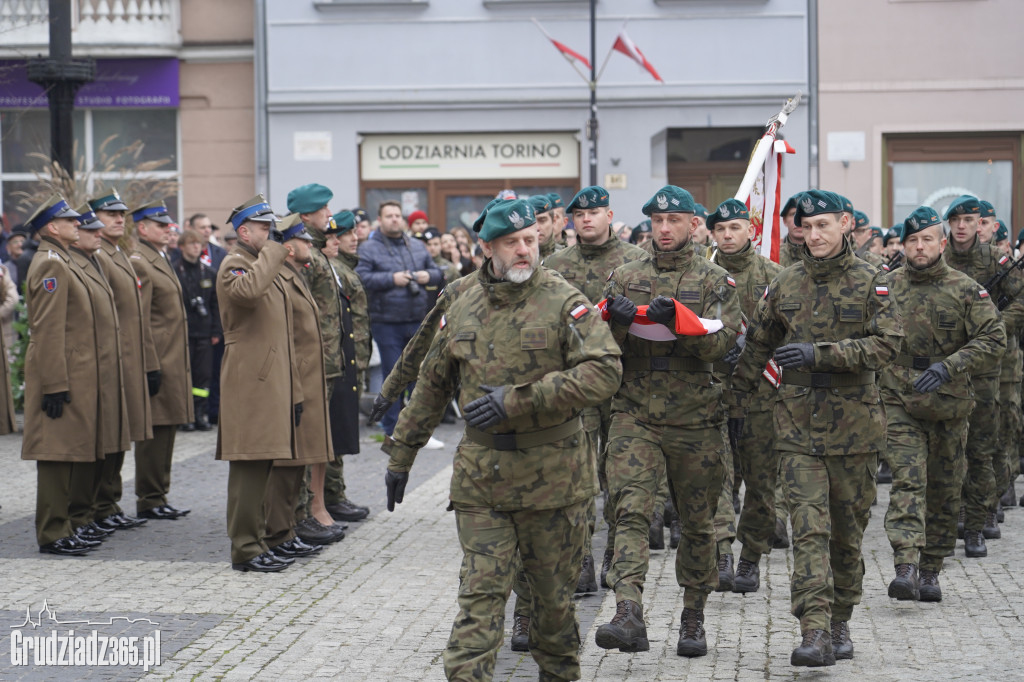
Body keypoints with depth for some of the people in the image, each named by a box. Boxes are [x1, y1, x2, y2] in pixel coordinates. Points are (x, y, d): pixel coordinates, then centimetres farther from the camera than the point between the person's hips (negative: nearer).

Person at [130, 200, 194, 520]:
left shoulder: (162, 260, 18)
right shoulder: (139, 263, -13)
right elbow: (138, 321, -18)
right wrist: (149, 367, -20)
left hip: (172, 362, 10)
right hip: (156, 363, -10)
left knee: (166, 430, 13)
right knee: (154, 431, -4)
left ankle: (158, 497, 20)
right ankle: (149, 500, 3)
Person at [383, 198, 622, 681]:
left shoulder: (564, 302, -6)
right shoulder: (463, 310, 8)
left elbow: (603, 371, -18)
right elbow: (432, 387, 19)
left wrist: (516, 402, -21)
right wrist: (400, 455, 20)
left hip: (552, 475, -2)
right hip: (481, 477, 2)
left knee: (554, 592, 12)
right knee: (481, 592, -3)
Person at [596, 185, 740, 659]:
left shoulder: (715, 282, 4)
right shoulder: (623, 278, 10)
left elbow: (718, 344, -10)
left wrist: (675, 317, -25)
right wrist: (615, 319, -14)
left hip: (696, 421, 0)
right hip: (634, 415, 0)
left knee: (697, 523, 9)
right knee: (631, 511, -17)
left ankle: (693, 620, 25)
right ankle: (628, 615, -28)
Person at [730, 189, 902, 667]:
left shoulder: (869, 282, -1)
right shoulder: (785, 284, 6)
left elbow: (887, 344, -13)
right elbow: (757, 346, 16)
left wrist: (819, 353, -20)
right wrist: (735, 402, 17)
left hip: (854, 423, -1)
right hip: (798, 424, 1)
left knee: (847, 529, 9)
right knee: (809, 525, -11)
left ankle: (840, 622, 26)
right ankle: (815, 632, -17)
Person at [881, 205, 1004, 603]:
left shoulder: (967, 291, -2)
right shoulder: (887, 287, 4)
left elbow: (994, 341, -11)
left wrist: (947, 366, -23)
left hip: (948, 404, 1)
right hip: (899, 402, 0)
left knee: (944, 491, 8)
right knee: (907, 480, -16)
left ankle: (930, 571, 21)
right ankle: (906, 567, -25)